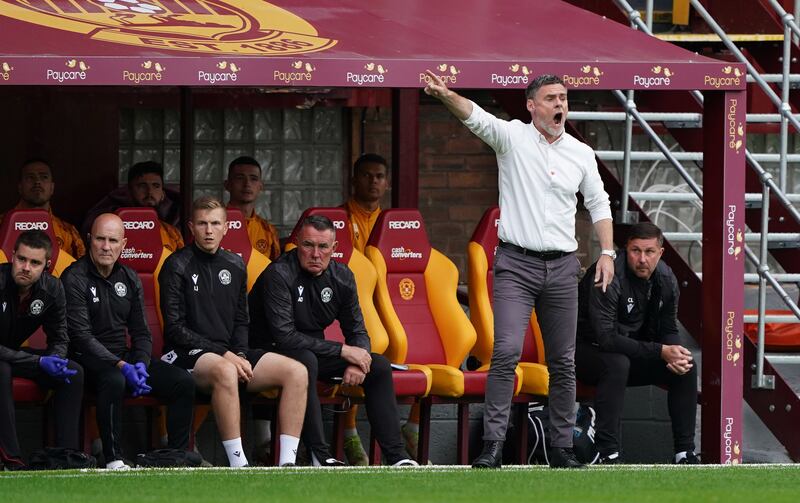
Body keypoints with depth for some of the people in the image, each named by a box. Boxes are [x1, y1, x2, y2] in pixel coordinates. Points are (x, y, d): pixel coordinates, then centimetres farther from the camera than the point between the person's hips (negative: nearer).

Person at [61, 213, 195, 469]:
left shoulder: (129, 279, 13)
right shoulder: (74, 278, -8)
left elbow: (141, 332, 15)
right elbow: (81, 335, -16)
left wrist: (140, 363, -7)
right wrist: (121, 366, -24)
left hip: (125, 357, 7)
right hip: (90, 359, -7)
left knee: (184, 382, -10)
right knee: (114, 380, -40)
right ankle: (113, 459, -34)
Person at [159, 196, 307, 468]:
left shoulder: (235, 266, 16)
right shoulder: (176, 267, -3)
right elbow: (175, 328, -9)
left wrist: (240, 355, -2)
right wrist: (224, 355, -16)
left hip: (230, 354, 7)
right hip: (185, 354, -7)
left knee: (297, 372, -15)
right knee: (225, 372, -41)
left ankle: (287, 463, -21)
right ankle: (238, 466, -40)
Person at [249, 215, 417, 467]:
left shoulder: (341, 277, 1)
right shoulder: (279, 275, -21)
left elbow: (358, 332, 8)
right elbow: (284, 335, -28)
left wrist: (358, 363, -16)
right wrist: (342, 351, -26)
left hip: (316, 352, 7)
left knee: (379, 366, -6)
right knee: (305, 360, -39)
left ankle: (396, 456, -7)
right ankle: (320, 456, -37)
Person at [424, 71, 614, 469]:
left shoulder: (581, 153, 10)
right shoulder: (512, 137, -1)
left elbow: (598, 204, 19)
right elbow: (476, 117, -20)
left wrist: (607, 252, 8)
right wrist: (446, 95, -40)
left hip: (562, 266, 4)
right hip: (516, 262, -4)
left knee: (563, 361, 6)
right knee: (506, 351, -16)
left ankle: (562, 448, 12)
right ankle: (492, 444, -17)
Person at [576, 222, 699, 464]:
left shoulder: (665, 279, -4)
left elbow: (669, 330, 6)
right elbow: (606, 337, -33)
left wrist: (676, 354, -20)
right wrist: (661, 351, -34)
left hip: (633, 350, 7)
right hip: (588, 351, -7)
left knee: (685, 367, -10)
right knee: (617, 364, -38)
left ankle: (685, 452, -3)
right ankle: (608, 454, -37)